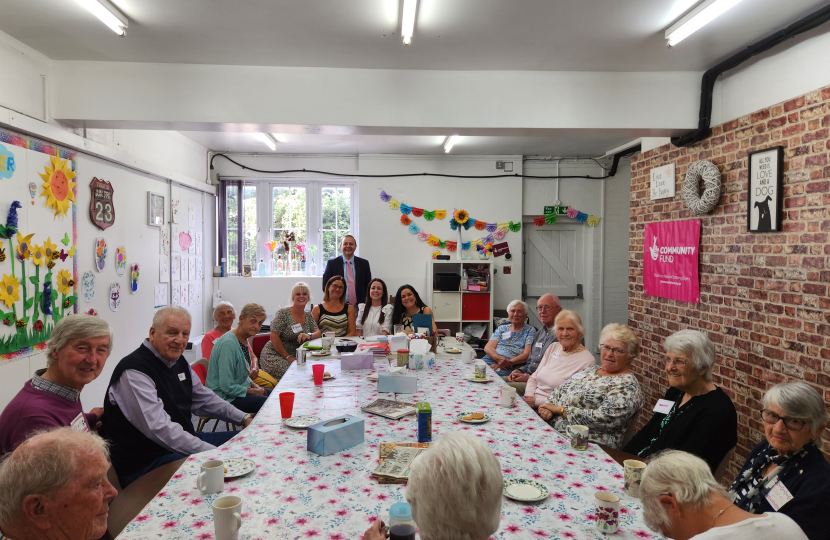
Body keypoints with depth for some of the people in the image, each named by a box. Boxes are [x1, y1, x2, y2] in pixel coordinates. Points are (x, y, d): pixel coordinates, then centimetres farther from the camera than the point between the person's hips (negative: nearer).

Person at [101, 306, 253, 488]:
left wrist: (244, 418, 6)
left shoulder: (178, 361, 8)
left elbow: (205, 400, 19)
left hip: (184, 442, 10)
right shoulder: (134, 371, -21)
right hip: (144, 463, -10)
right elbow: (160, 429, -30)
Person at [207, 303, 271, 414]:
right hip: (226, 397, -10)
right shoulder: (228, 343, -25)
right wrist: (253, 391, -15)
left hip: (240, 387, 10)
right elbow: (227, 387, -25)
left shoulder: (243, 339, 5)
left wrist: (253, 384, 3)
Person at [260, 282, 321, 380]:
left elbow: (318, 332, 5)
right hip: (275, 356, -6)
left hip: (295, 356, 6)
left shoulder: (309, 316, 11)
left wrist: (309, 335, -19)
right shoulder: (283, 313, -9)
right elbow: (274, 337, -13)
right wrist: (288, 357, -15)